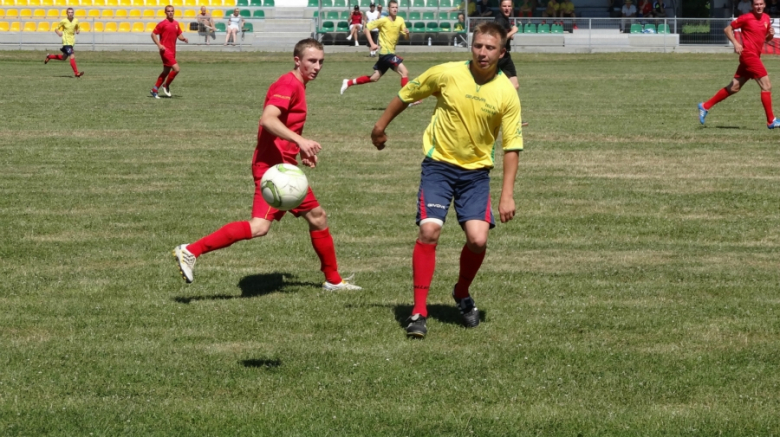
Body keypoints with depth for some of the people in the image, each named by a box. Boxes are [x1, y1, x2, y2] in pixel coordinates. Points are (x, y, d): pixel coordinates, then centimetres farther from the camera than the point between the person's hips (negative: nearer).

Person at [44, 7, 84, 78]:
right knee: (72, 57, -17)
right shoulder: (64, 21, -8)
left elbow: (78, 29, 20)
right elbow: (56, 29, -2)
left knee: (63, 58, 18)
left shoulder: (76, 21, 4)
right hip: (66, 41, -6)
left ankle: (49, 57, 38)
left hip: (72, 41, 6)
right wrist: (58, 33, -24)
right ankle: (76, 73, -16)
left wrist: (78, 31, -5)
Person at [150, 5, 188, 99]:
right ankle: (166, 86, 3)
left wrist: (183, 39, -4)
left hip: (172, 51, 8)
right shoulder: (162, 23, -8)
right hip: (165, 50, -8)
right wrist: (159, 45, -17)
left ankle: (154, 89, 23)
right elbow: (153, 34, -6)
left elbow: (179, 35, 19)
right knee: (176, 69, -17)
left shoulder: (176, 23, 11)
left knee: (166, 72, 13)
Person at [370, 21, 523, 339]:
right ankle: (419, 312, -8)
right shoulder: (447, 74, -10)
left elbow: (512, 146, -5)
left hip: (476, 172, 1)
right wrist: (381, 126, 15)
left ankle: (462, 294, 21)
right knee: (429, 231, -17)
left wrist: (507, 194, -11)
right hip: (438, 165, -1)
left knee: (478, 239, -12)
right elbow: (407, 95, 7)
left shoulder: (507, 94, -9)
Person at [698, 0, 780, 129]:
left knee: (733, 88, 11)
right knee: (766, 86, -11)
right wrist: (735, 43, -16)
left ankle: (705, 106, 19)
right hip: (748, 54, -8)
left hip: (754, 57, 8)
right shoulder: (746, 18, -8)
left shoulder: (766, 18, 12)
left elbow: (766, 39, 23)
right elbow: (727, 29, -2)